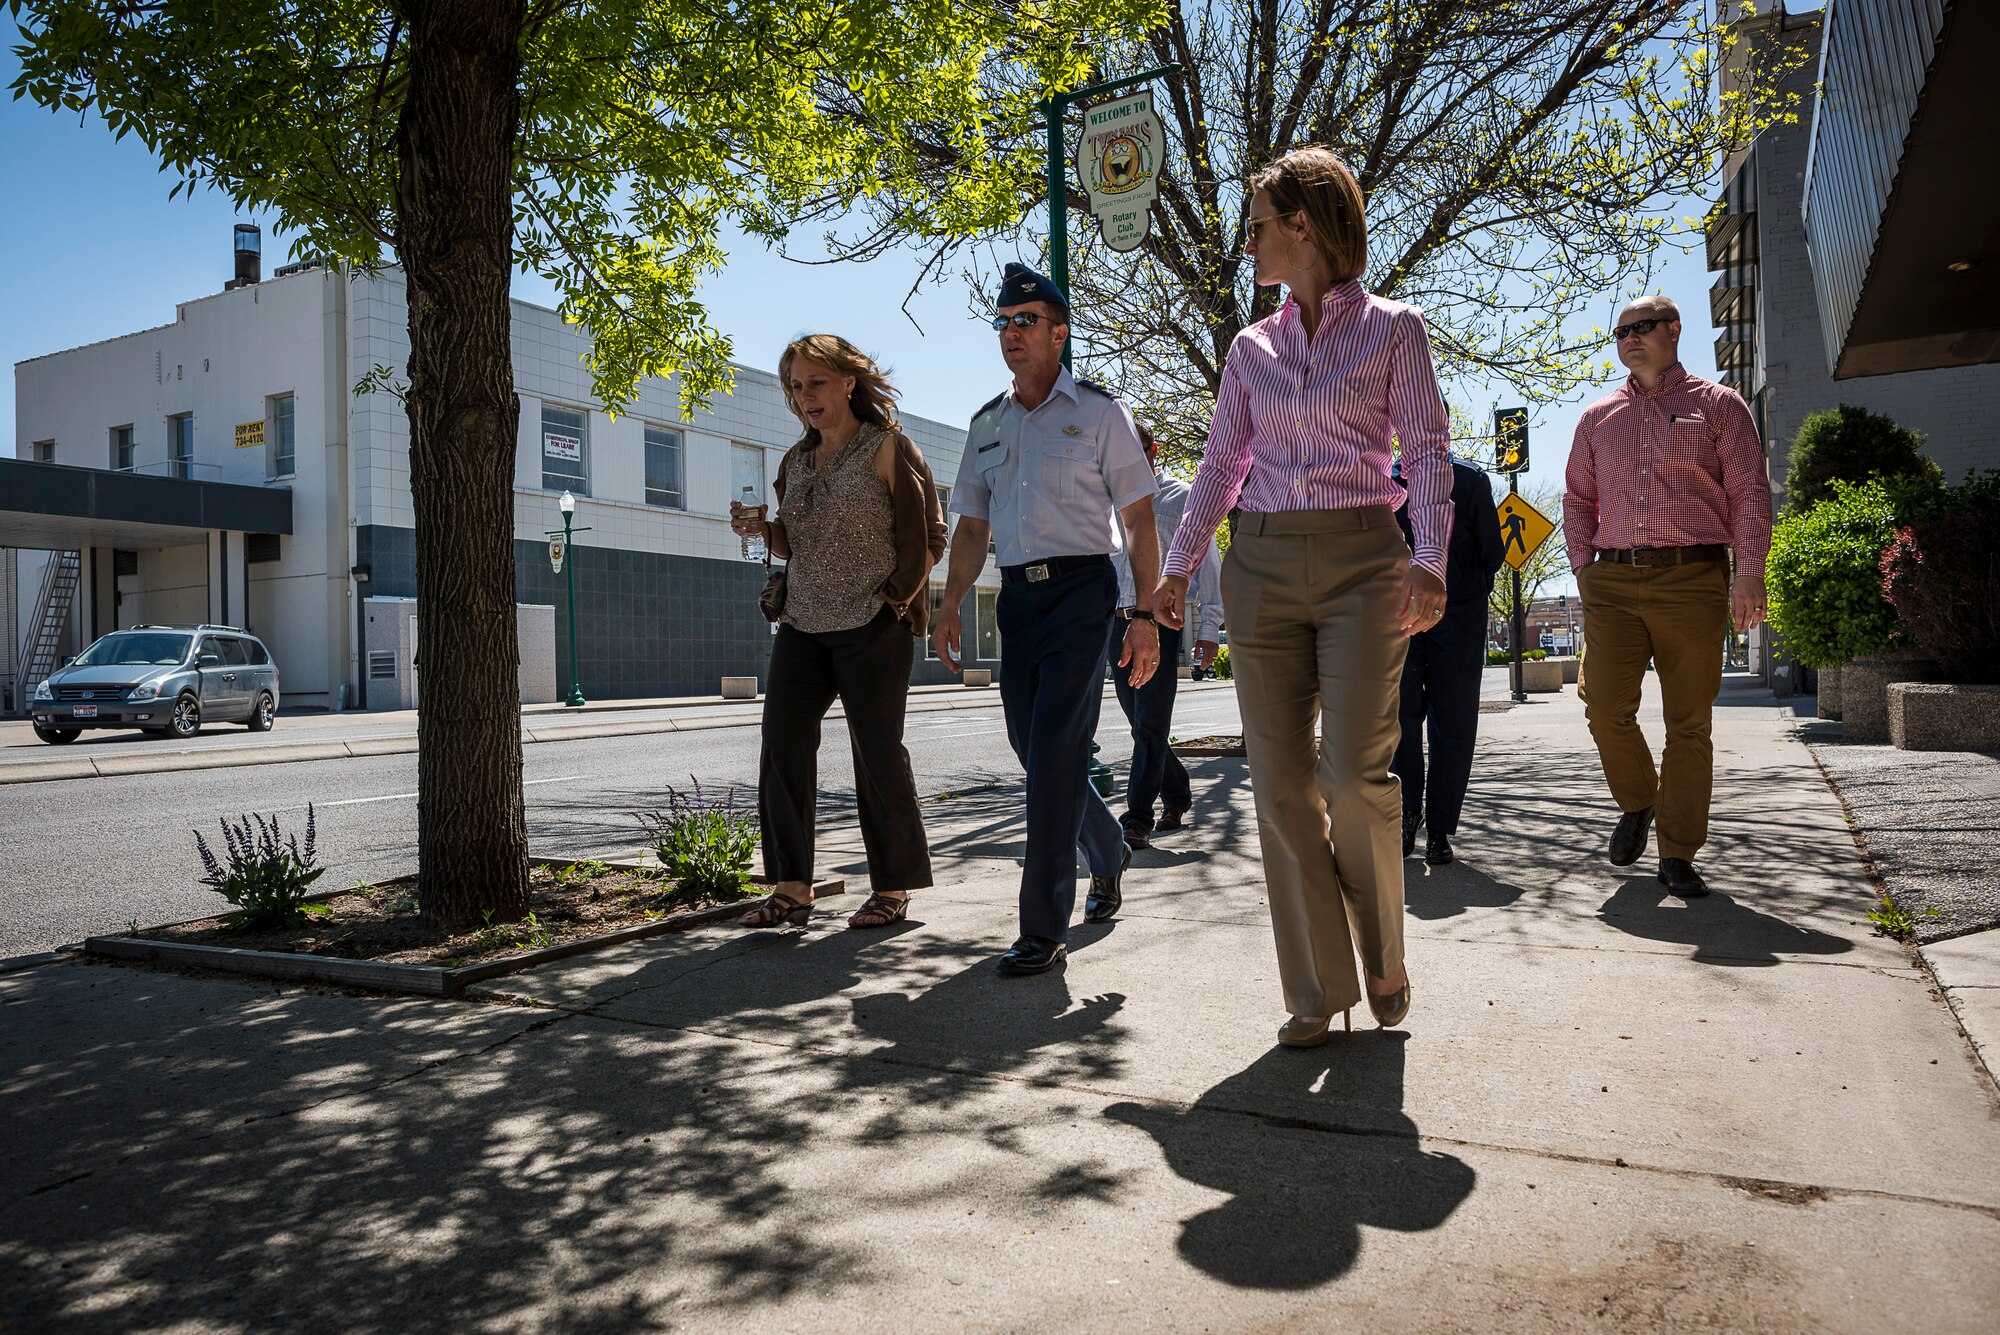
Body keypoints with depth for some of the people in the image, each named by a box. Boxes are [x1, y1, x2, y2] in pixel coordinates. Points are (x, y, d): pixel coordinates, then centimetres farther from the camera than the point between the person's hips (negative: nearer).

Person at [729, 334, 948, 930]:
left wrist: (896, 601, -13)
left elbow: (928, 537, -6)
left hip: (873, 626, -6)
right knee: (782, 746, -1)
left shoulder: (888, 448, -3)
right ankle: (791, 888, 7)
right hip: (803, 624, 7)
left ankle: (892, 890, 12)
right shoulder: (796, 460, 16)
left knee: (878, 754, -1)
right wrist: (762, 526, 2)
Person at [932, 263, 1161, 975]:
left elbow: (1138, 519, -2)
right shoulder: (987, 424, 16)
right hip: (1017, 595, 6)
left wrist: (1145, 614, -11)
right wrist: (949, 606, 9)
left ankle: (1044, 927, -6)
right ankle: (1108, 852, 38)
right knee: (1032, 749, 10)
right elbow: (972, 525, 19)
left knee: (1053, 752, -13)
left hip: (1081, 588, -6)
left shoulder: (1096, 411, 1)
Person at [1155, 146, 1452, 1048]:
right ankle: (1318, 990, 10)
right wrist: (1179, 563, 4)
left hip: (1361, 559, -4)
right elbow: (1221, 463, 16)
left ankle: (1383, 956, 13)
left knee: (1353, 770, -14)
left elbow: (1426, 451, -2)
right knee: (1281, 783, -1)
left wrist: (1430, 560, -18)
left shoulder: (1393, 328, 5)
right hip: (1263, 565, 4)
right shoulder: (1251, 348, 16)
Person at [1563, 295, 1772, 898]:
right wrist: (1583, 566, 7)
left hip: (1692, 578, -2)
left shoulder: (1718, 405, 10)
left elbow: (1750, 492, 3)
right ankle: (1636, 802, 18)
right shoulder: (1597, 417, 18)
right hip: (1612, 581, 2)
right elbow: (1577, 498, 21)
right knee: (1604, 704, -10)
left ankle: (1678, 855, 6)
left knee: (1689, 723, -1)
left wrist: (1749, 573, -9)